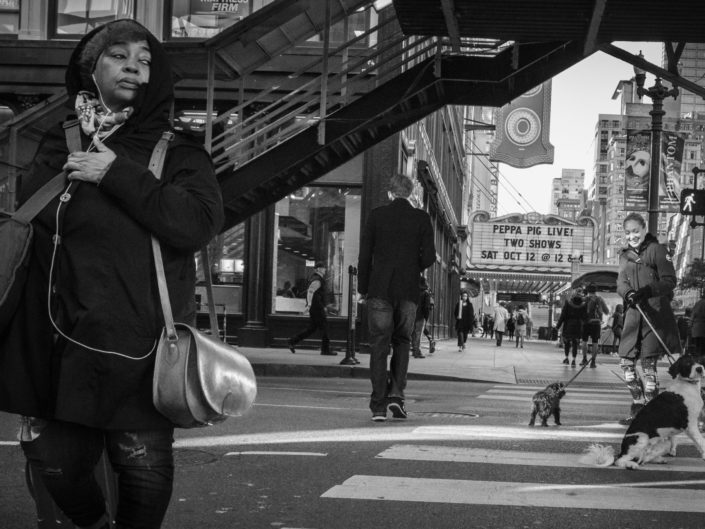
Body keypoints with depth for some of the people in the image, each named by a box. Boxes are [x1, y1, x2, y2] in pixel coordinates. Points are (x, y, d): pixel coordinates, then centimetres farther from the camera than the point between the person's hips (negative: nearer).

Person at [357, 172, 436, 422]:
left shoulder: (376, 215, 2)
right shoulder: (421, 218, 2)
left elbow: (365, 255, 0)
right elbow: (429, 257, -2)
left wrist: (363, 289, 8)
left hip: (379, 289, 0)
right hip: (408, 291, 0)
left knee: (379, 345, 1)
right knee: (402, 342, 14)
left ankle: (378, 405, -4)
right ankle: (396, 394, -1)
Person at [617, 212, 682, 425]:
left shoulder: (656, 250, -4)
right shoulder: (625, 255, 14)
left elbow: (670, 281, -10)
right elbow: (621, 282, 4)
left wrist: (646, 291, -25)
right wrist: (628, 293, -19)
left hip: (655, 312, -6)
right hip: (633, 312, 6)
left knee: (648, 362, -6)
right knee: (626, 361, 3)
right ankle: (638, 405, 18)